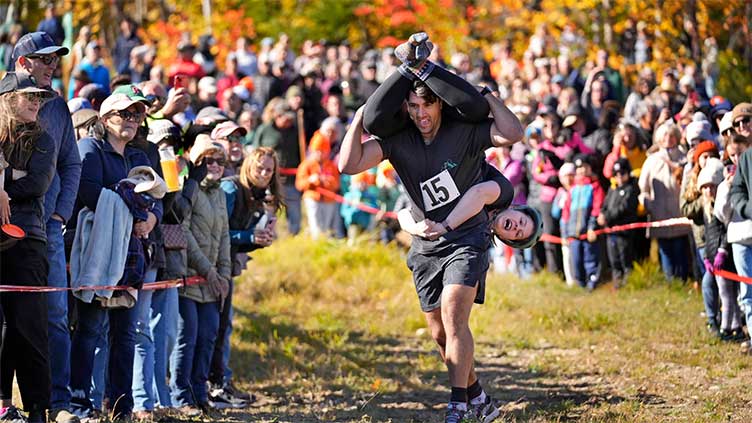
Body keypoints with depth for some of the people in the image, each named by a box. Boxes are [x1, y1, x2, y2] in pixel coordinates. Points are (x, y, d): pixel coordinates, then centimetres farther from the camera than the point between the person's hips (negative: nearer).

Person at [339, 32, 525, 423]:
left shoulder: (464, 131, -11)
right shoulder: (397, 140, -4)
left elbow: (512, 134, -24)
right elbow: (349, 164, -13)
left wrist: (489, 99, -18)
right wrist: (359, 119, -14)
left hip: (467, 239, -5)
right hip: (426, 246, 5)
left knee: (453, 318, -22)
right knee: (440, 334, 10)